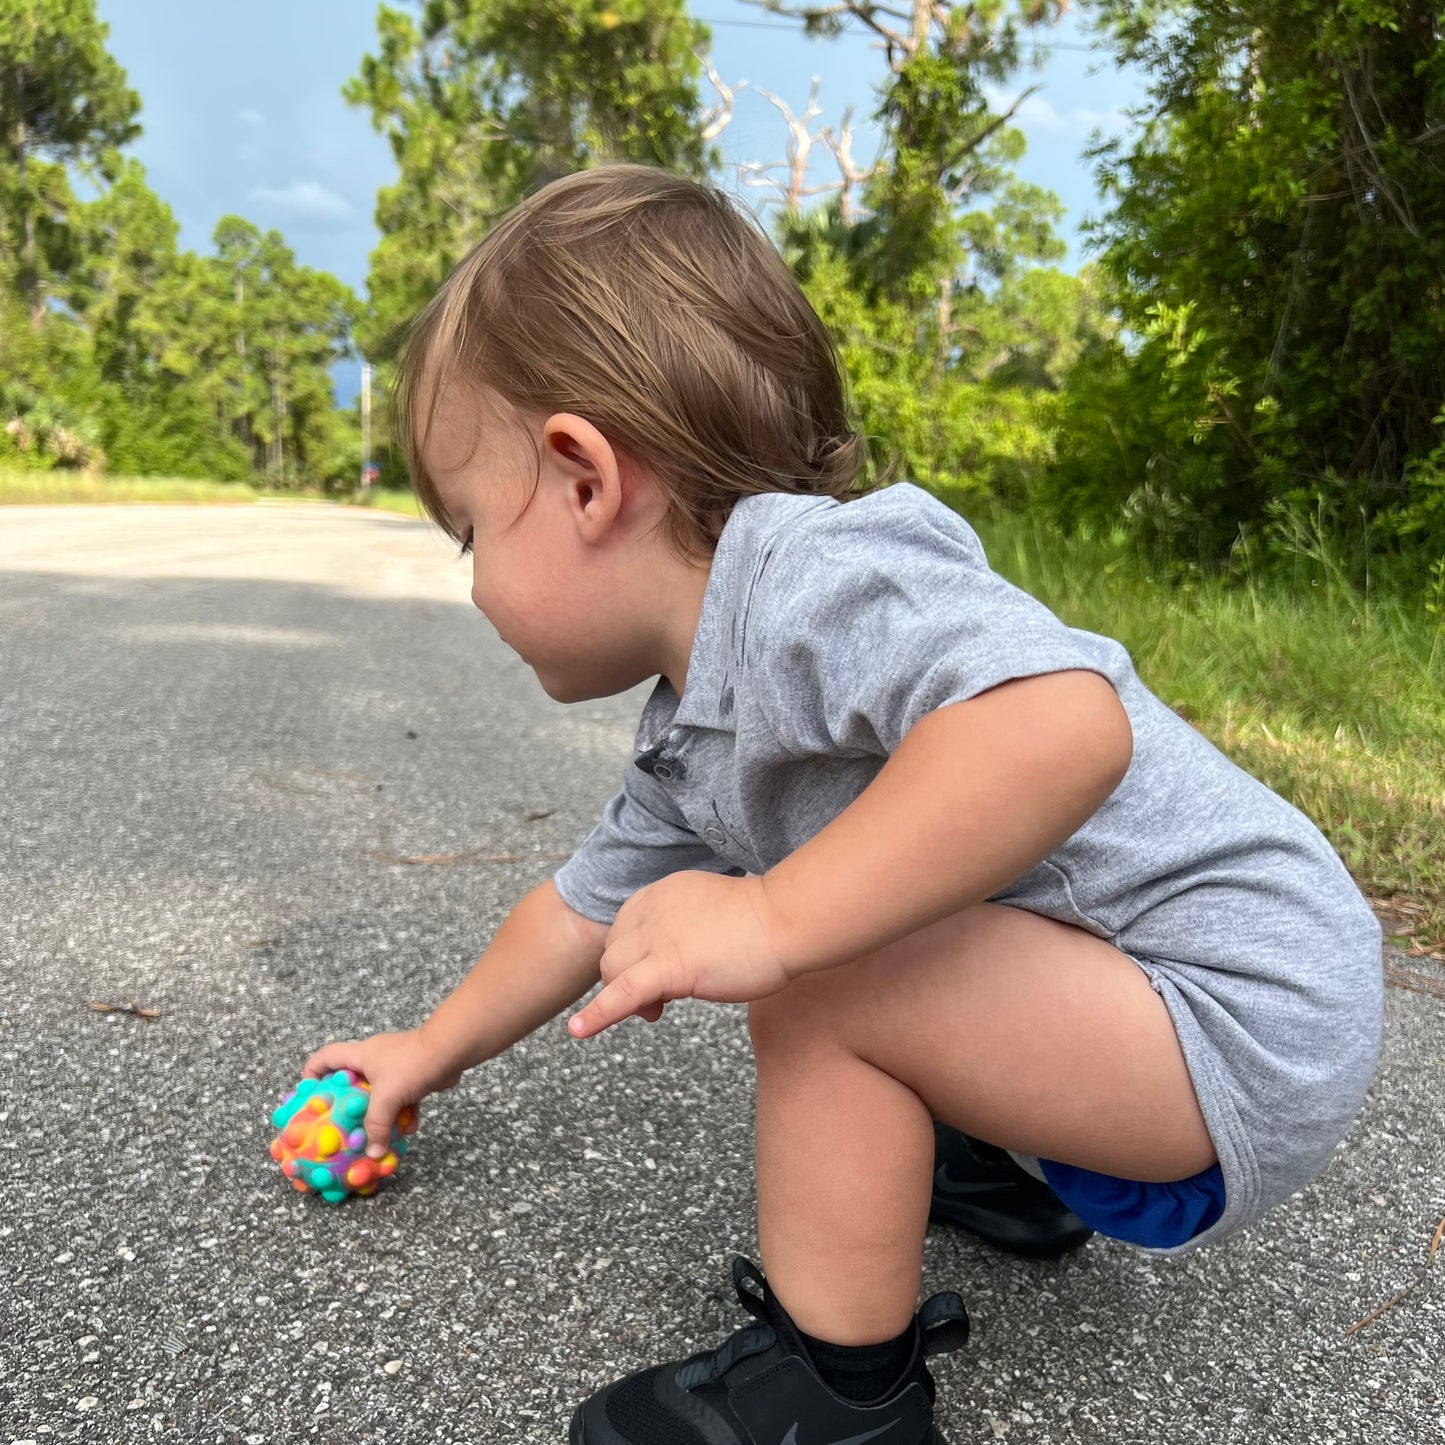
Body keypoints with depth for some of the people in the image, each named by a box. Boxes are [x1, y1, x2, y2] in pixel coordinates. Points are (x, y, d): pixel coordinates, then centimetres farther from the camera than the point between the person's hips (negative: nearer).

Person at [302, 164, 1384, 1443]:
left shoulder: (818, 575, -25)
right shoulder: (689, 733, 8)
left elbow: (1065, 724, -42)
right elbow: (591, 906, 21)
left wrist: (774, 922, -36)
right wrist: (431, 1053, 31)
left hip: (1251, 1022, -9)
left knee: (825, 985, -24)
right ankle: (1020, 1179, 29)